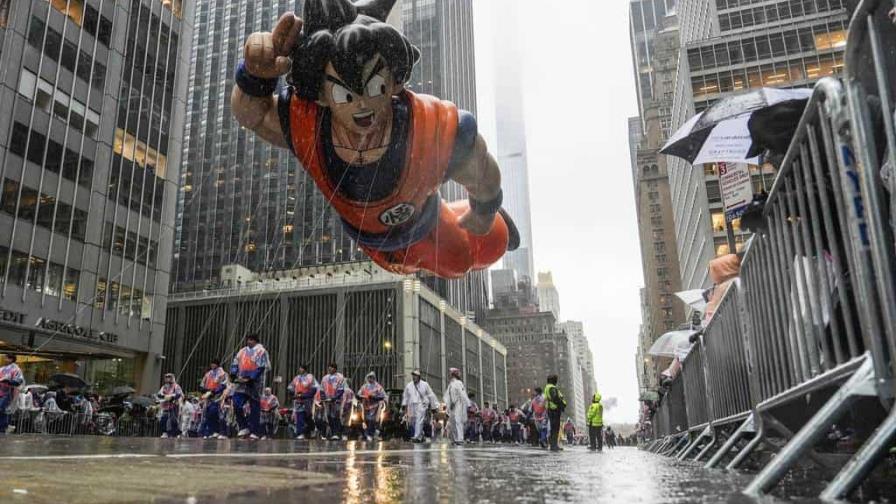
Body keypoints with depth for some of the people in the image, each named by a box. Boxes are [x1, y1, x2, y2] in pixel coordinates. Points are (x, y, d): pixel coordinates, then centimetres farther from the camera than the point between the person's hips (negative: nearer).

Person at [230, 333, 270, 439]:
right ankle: (244, 427, 8)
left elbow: (261, 368, -11)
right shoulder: (242, 351, 14)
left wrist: (249, 378, -19)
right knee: (237, 405, -6)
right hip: (242, 383, 5)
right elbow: (234, 364, 14)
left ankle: (255, 432, 6)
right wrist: (235, 375, -5)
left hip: (255, 384, -5)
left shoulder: (261, 351, -3)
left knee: (255, 408, -1)